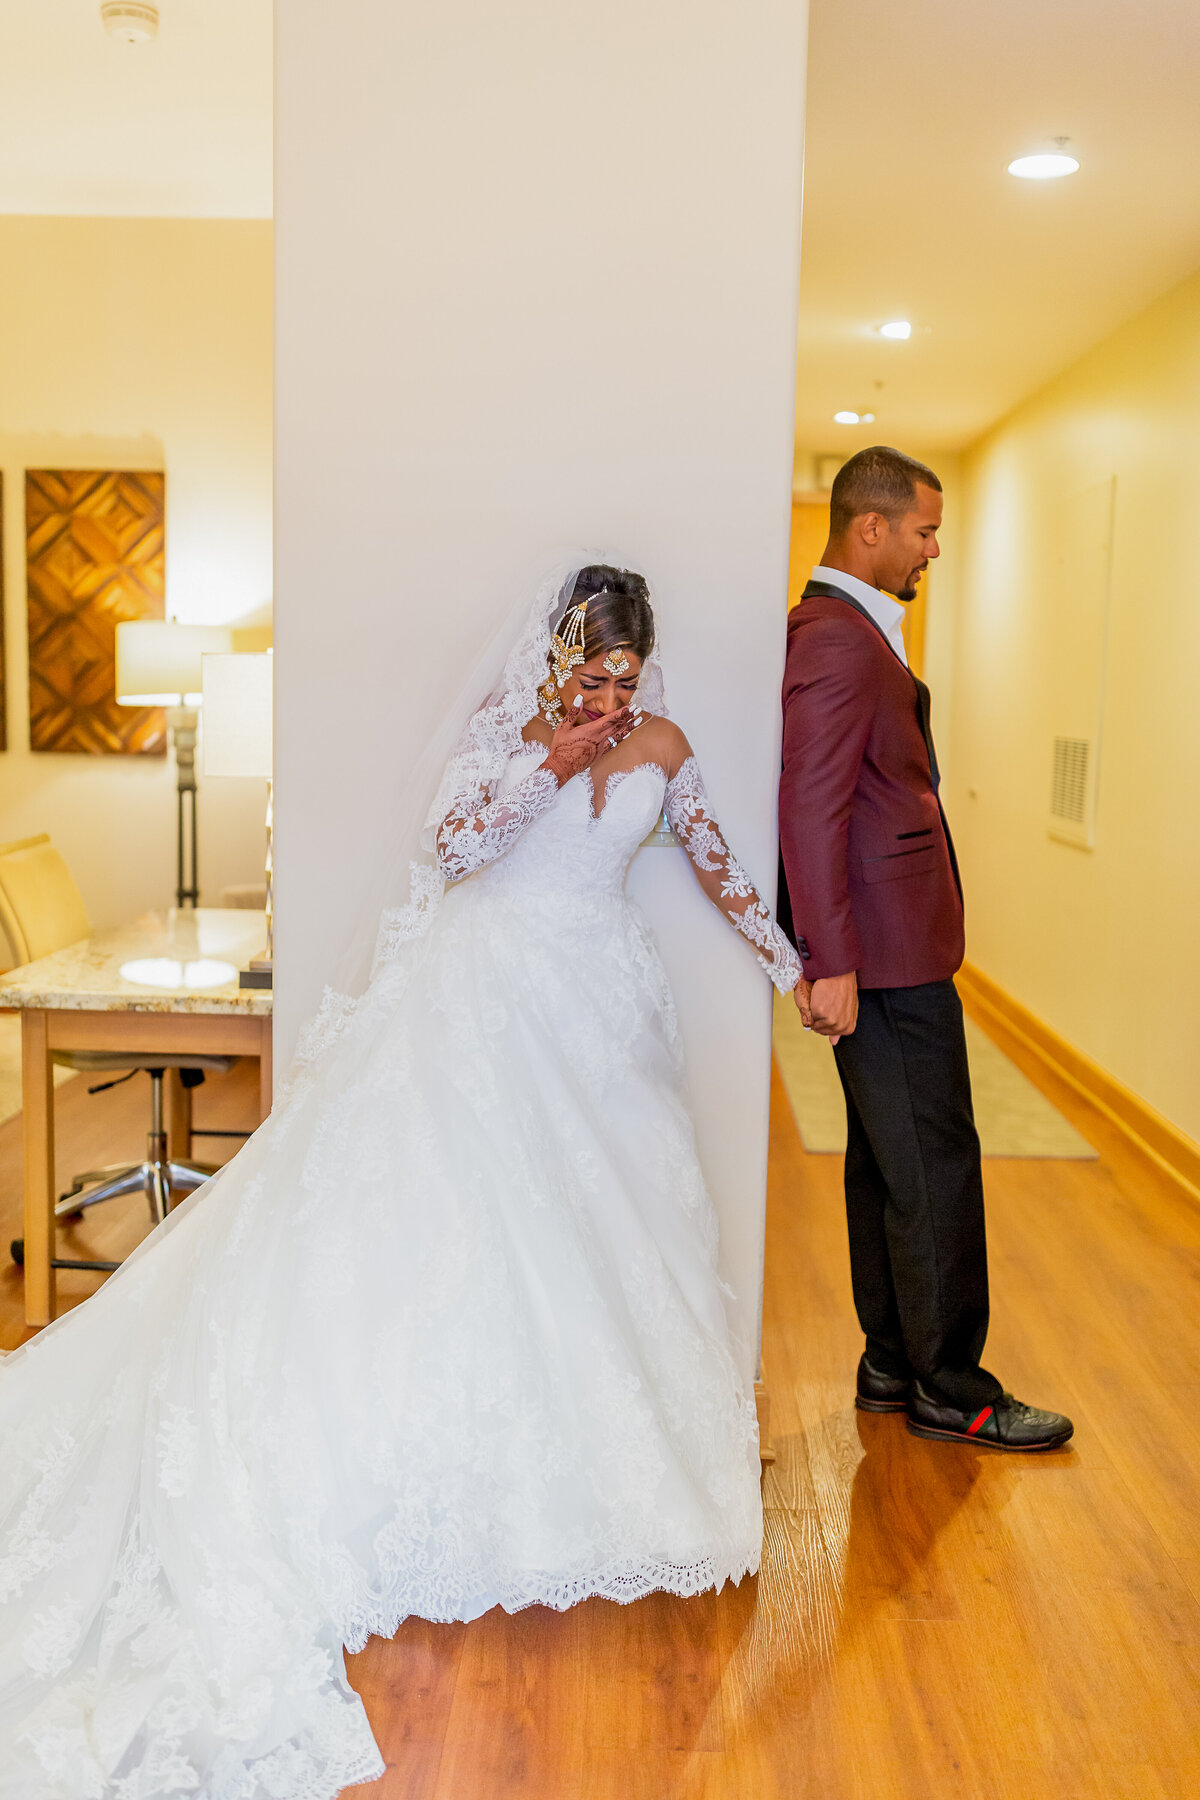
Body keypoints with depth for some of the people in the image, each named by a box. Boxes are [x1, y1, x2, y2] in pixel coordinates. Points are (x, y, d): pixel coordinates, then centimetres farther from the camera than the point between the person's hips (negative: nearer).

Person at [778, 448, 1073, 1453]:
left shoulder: (847, 633, 17)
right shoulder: (839, 640, -16)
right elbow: (810, 808, -23)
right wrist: (832, 964, -24)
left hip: (885, 949, 11)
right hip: (890, 953, -11)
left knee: (886, 1164, 16)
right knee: (937, 1168, -1)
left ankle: (893, 1366, 27)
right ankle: (949, 1388, 12)